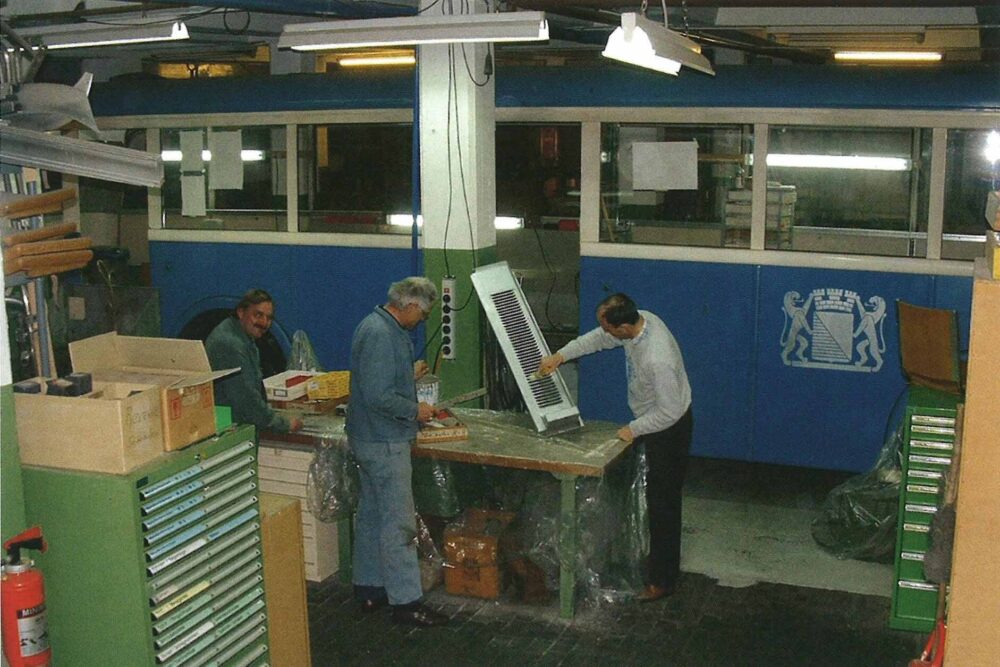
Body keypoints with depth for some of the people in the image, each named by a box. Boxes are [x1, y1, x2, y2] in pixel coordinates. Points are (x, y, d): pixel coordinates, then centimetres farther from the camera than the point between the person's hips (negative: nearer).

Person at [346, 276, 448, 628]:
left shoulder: (380, 326, 10)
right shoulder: (381, 335, -23)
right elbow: (378, 396, -27)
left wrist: (409, 376, 17)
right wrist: (415, 410, -16)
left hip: (372, 440, 11)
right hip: (384, 443, -11)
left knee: (371, 515, 18)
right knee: (398, 523, -4)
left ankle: (369, 588, 29)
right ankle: (405, 601, 4)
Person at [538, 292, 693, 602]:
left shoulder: (657, 360, -38)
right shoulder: (641, 318, -12)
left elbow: (669, 411, -29)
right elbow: (598, 339, 6)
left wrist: (634, 429, -16)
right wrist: (560, 355, 2)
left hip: (669, 428, -9)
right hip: (652, 420, 9)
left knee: (662, 503, 2)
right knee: (655, 497, 22)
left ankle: (662, 580, 15)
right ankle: (657, 558, 39)